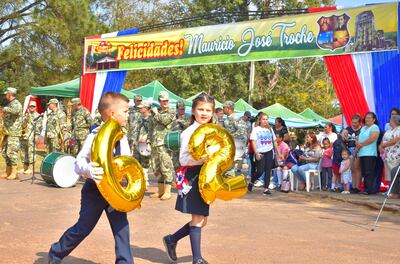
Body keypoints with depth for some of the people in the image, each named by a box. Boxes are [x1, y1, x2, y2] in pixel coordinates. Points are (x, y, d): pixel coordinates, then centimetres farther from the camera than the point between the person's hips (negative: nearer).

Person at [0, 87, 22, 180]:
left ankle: (14, 173, -8)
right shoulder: (10, 104, 19)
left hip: (13, 133, -10)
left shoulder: (16, 103, -10)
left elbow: (15, 111, -35)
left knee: (12, 152, -11)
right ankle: (8, 172, 17)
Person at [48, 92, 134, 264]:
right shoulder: (95, 136, -16)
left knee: (122, 229, 0)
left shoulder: (122, 138, 2)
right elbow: (79, 163, -18)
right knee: (83, 228, 10)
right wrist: (88, 169, -40)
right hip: (95, 189, -5)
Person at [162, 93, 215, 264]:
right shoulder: (189, 132, -11)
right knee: (197, 219, -5)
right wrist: (202, 158, -29)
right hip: (192, 176, -8)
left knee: (202, 220, 12)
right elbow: (183, 159, -16)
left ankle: (172, 239, 30)